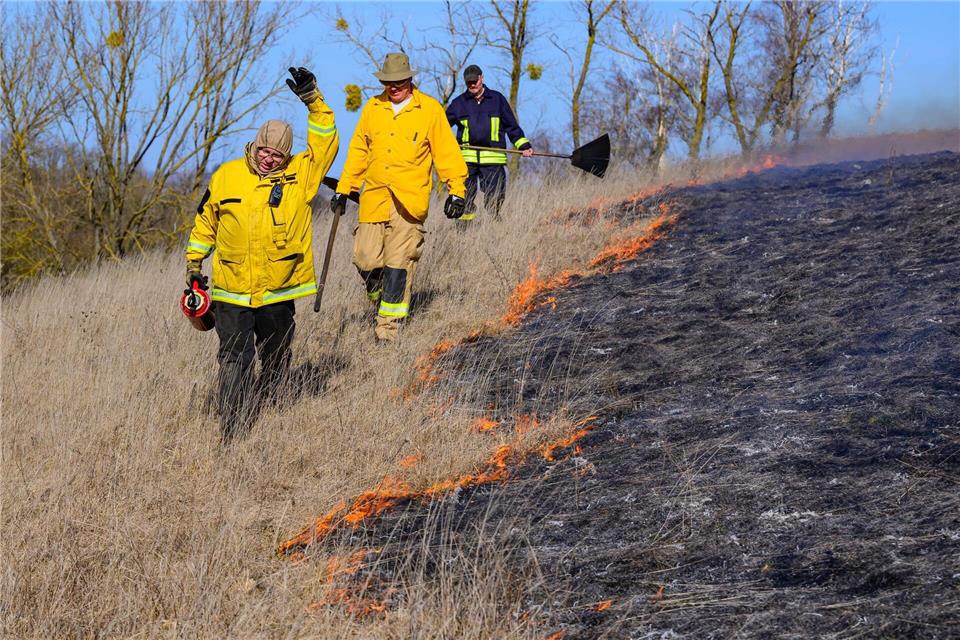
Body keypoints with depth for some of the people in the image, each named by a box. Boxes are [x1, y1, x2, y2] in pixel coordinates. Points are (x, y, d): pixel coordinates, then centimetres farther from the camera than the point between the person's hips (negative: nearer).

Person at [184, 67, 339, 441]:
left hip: (278, 293, 1)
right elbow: (205, 221, 14)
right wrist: (194, 263, 16)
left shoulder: (300, 175, 0)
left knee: (276, 362, 15)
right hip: (232, 293, 0)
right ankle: (233, 433, -5)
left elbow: (326, 143, -11)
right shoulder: (226, 177, 2)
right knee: (234, 364, -6)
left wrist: (314, 102, -19)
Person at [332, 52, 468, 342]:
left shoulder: (430, 109, 2)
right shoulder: (372, 108, 11)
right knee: (366, 259, -5)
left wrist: (456, 190, -2)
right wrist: (343, 189, 16)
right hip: (374, 199, 3)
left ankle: (388, 326, -1)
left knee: (399, 264, -6)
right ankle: (379, 297, 25)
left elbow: (446, 153, 4)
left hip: (410, 201, -3)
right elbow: (358, 152, 18)